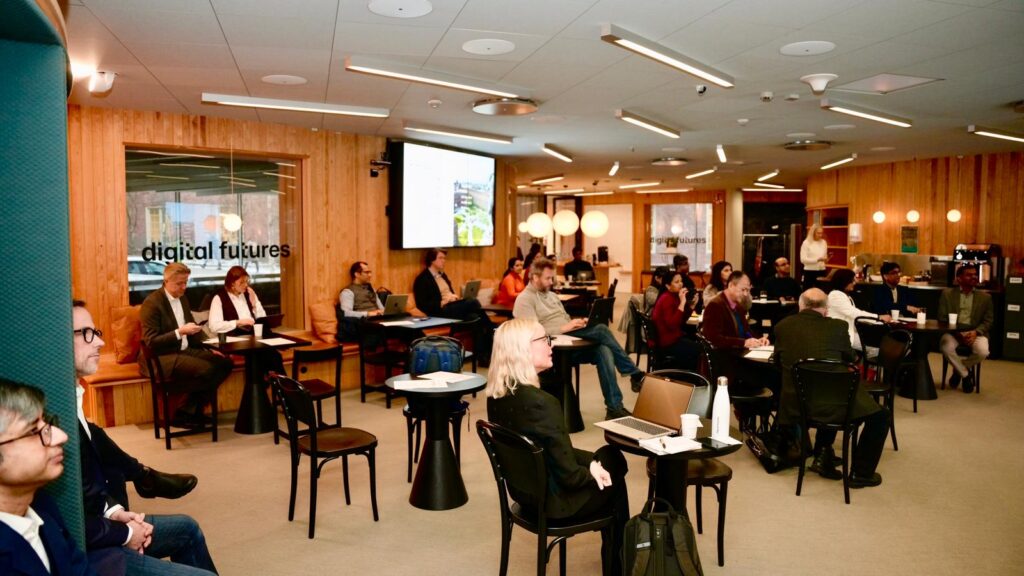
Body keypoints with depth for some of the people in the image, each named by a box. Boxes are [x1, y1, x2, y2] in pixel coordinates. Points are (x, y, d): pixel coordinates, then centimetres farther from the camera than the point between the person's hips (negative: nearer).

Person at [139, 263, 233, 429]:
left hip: (185, 350, 9)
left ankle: (195, 408, -1)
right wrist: (180, 332, -28)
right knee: (206, 369, -28)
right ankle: (184, 414, -7)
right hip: (161, 357, -8)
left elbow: (191, 326, 21)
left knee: (225, 363, -8)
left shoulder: (182, 299, 11)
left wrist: (208, 349, 8)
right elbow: (150, 342, -19)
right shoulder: (152, 303, -15)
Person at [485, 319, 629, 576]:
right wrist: (594, 471, -4)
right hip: (553, 500, -7)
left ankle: (612, 551, 41)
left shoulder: (497, 395, -6)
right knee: (613, 481, 21)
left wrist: (592, 463, 1)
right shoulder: (541, 402, -32)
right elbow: (569, 475, -25)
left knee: (609, 455, 23)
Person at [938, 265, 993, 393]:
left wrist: (976, 332, -14)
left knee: (983, 351, -30)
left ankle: (958, 369, 4)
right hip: (953, 331, -1)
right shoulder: (947, 294, 8)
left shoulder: (985, 297, 12)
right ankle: (966, 375, -5)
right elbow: (942, 317, 2)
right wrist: (955, 332, -15)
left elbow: (988, 321, 7)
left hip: (975, 332, 1)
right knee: (946, 348, -34)